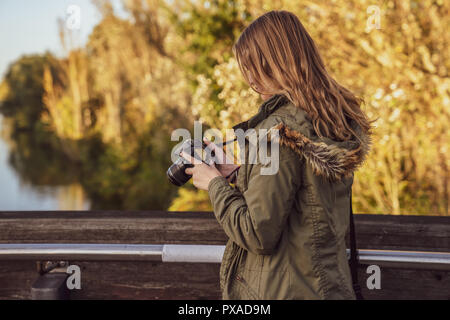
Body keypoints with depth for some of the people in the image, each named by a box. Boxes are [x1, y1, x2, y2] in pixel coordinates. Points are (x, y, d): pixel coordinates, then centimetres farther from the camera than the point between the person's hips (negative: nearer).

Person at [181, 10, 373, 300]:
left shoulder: (279, 131, -22)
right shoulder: (341, 120, 2)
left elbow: (259, 234, -21)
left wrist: (215, 184, -7)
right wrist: (237, 173, 11)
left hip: (281, 291, -8)